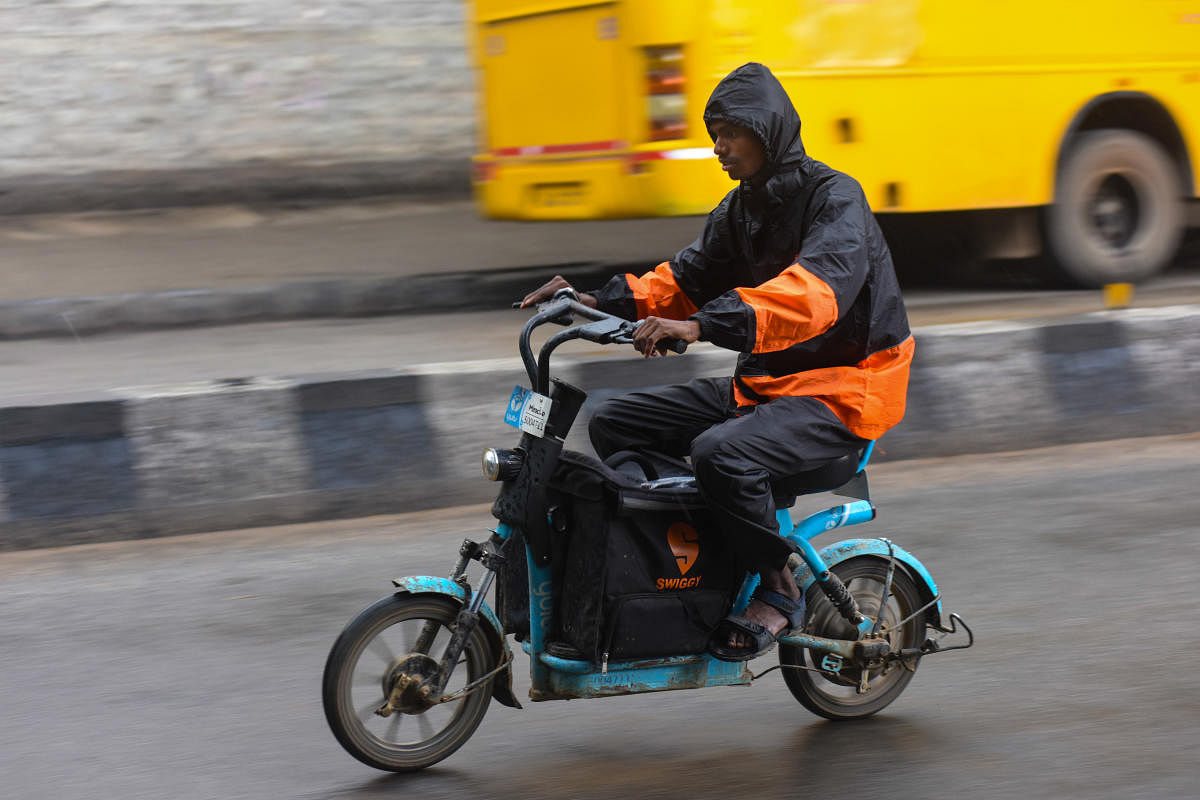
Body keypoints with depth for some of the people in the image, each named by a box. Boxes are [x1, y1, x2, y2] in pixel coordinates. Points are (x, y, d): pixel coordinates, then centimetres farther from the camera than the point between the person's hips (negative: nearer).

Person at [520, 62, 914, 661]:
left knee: (720, 453, -35)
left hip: (842, 392, -9)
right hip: (761, 385, 9)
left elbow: (812, 293, -33)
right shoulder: (741, 208, 13)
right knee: (615, 424, 1)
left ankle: (779, 592, -14)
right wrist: (602, 303, -7)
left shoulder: (834, 199, -15)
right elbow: (686, 279, 12)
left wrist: (702, 325, -45)